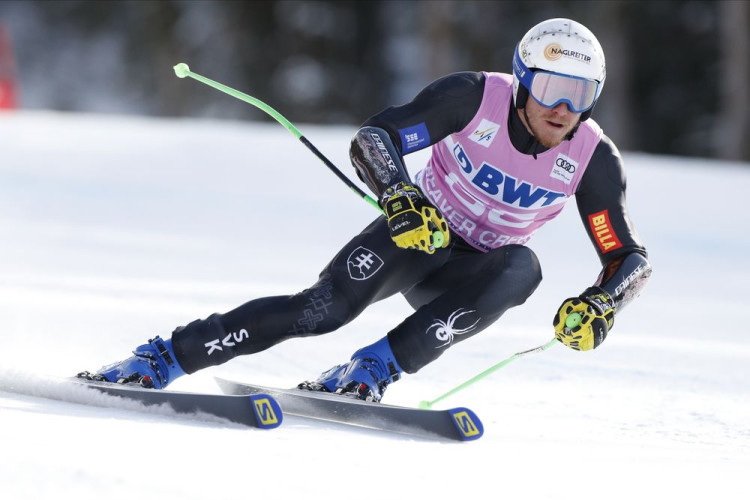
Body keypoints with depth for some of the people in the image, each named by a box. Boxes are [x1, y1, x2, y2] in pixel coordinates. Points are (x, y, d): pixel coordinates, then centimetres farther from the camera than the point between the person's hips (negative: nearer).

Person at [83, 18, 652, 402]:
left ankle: (373, 369, -33)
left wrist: (600, 303, -33)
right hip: (416, 233, -2)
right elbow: (374, 137, -26)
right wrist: (400, 197, -46)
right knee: (324, 307, -25)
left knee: (522, 267, -33)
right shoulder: (474, 97, -20)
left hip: (470, 274, 2)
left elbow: (632, 259, -11)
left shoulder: (593, 160, -15)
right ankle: (161, 360, -17)